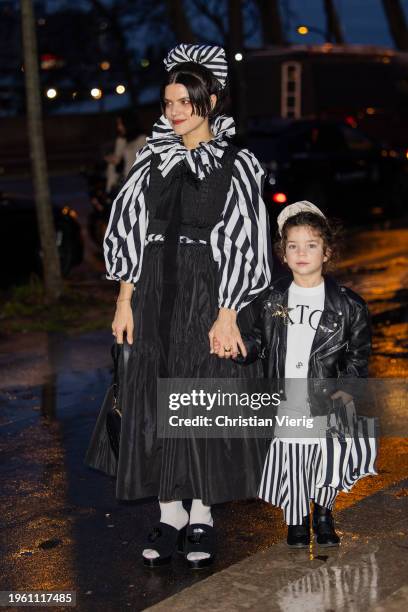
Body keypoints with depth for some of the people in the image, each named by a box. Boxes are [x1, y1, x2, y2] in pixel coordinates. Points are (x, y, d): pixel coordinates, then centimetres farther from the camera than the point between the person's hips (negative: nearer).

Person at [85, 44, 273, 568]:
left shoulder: (237, 165, -4)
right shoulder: (152, 159, 7)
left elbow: (242, 244, -8)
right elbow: (131, 230, 7)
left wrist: (227, 315, -13)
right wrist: (125, 301, 1)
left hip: (207, 293, -4)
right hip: (155, 293, 4)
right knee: (155, 400, 5)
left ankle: (202, 516, 17)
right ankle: (170, 514, 17)